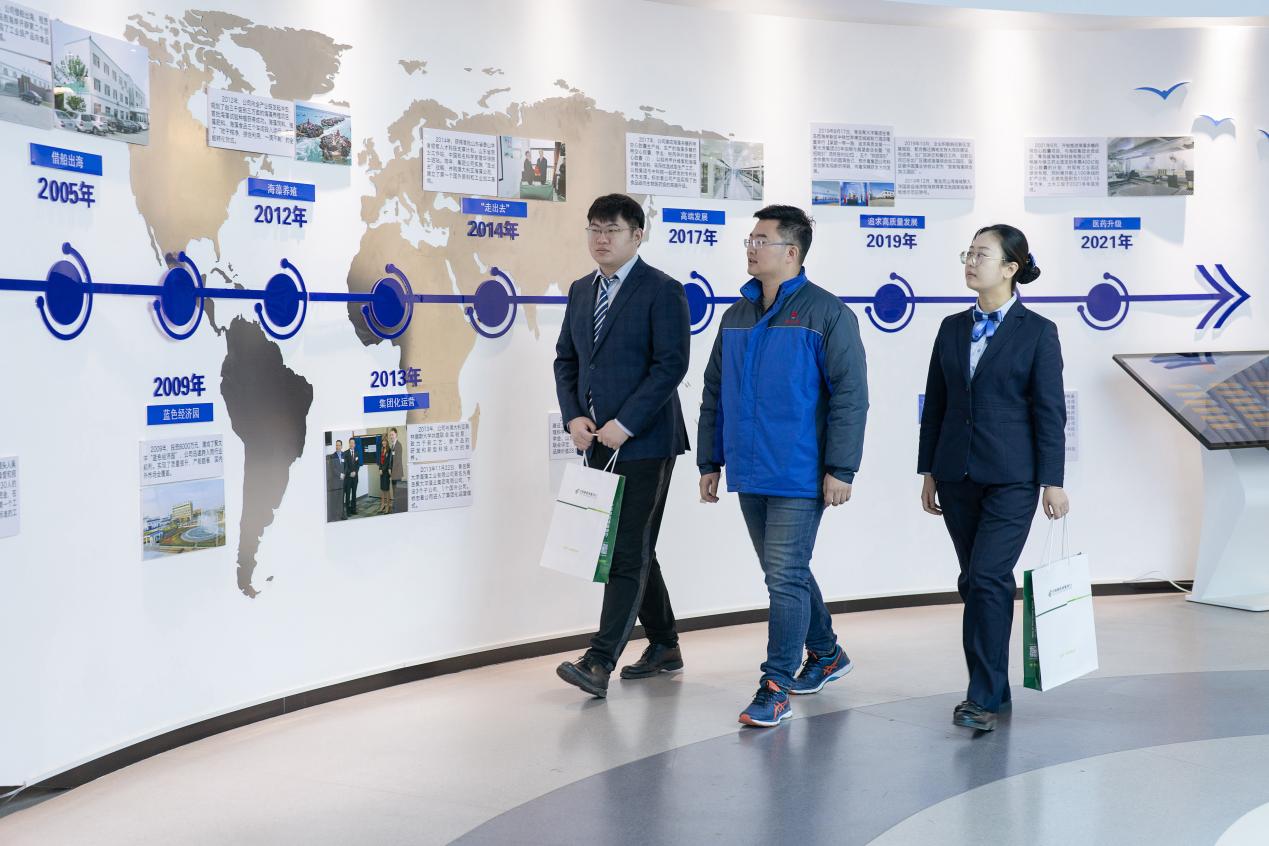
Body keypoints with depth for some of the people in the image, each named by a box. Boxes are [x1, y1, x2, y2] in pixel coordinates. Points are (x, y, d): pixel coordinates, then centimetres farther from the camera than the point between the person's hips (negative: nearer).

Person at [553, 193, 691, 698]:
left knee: (629, 552, -9)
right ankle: (664, 647, 27)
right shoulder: (581, 291, 14)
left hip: (644, 443, -8)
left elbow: (671, 365, -15)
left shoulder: (662, 291, -8)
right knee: (632, 548, 14)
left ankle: (599, 663, -12)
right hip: (598, 443, 8)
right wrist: (573, 418, -1)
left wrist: (624, 424, -18)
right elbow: (566, 359, 15)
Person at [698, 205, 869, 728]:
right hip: (749, 472, 7)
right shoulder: (737, 315, 11)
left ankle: (776, 688, 1)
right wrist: (710, 461, 13)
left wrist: (840, 469, -16)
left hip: (799, 475, -7)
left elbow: (850, 395, -12)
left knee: (785, 577, -7)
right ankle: (826, 654, 36)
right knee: (786, 573, 17)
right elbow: (715, 393, 15)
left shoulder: (826, 313, -8)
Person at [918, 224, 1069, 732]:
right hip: (958, 475, 5)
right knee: (975, 581, 9)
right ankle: (995, 688, 21)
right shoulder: (952, 328, 10)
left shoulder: (1037, 332, -3)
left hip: (1011, 477, -5)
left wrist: (1052, 481, -8)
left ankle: (983, 697, -8)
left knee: (988, 576, -13)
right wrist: (929, 471, 11)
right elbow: (935, 403, 13)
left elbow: (1050, 410, -5)